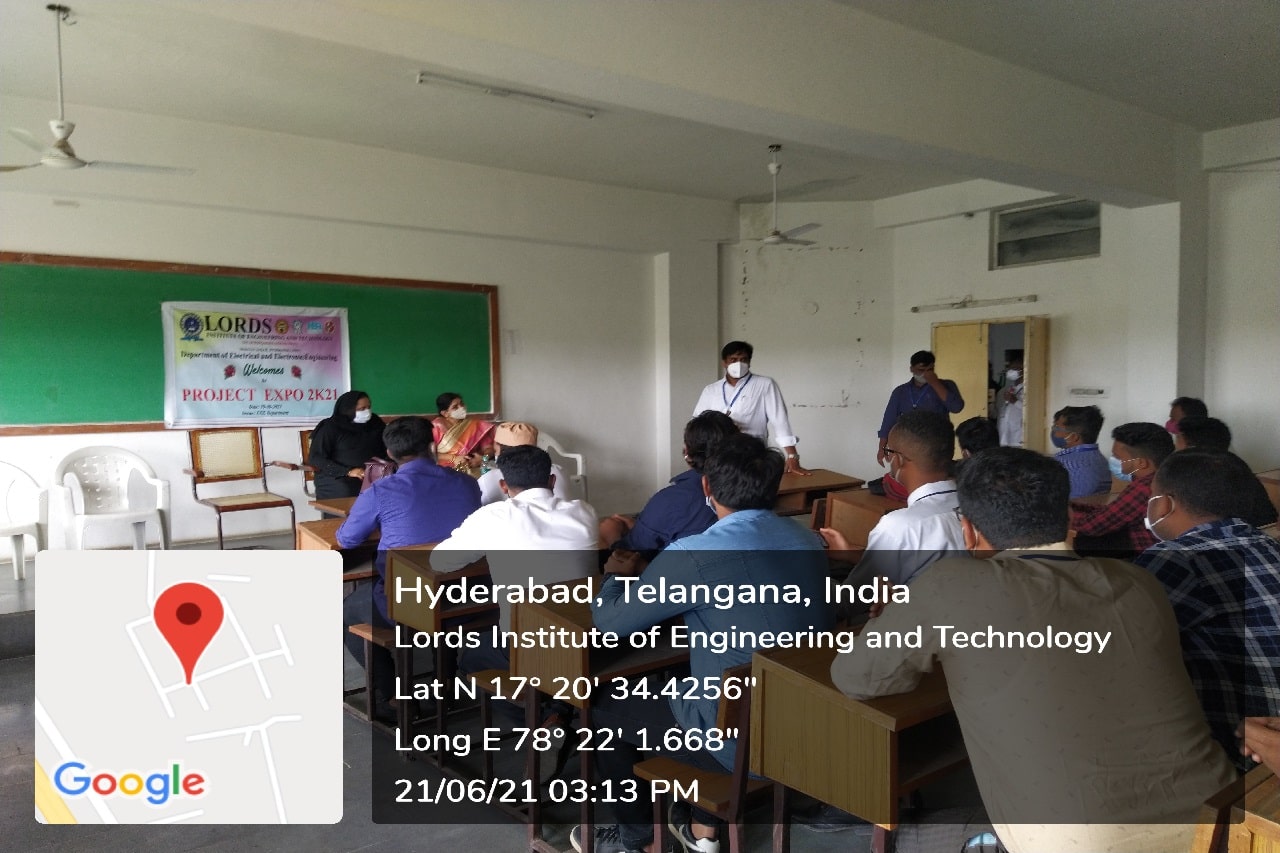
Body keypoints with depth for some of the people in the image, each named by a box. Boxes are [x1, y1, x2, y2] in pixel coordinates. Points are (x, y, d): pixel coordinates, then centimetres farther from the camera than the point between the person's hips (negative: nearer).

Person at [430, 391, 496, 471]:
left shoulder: (475, 425, 10)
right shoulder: (437, 426, 2)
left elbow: (488, 448, 6)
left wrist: (482, 458, -16)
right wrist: (453, 458, -17)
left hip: (472, 470, 2)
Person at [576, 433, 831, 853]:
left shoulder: (694, 555, -22)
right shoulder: (808, 540, -1)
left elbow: (610, 620, -11)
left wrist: (614, 577, 10)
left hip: (748, 741, -7)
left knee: (603, 709, 14)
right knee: (681, 687, 32)